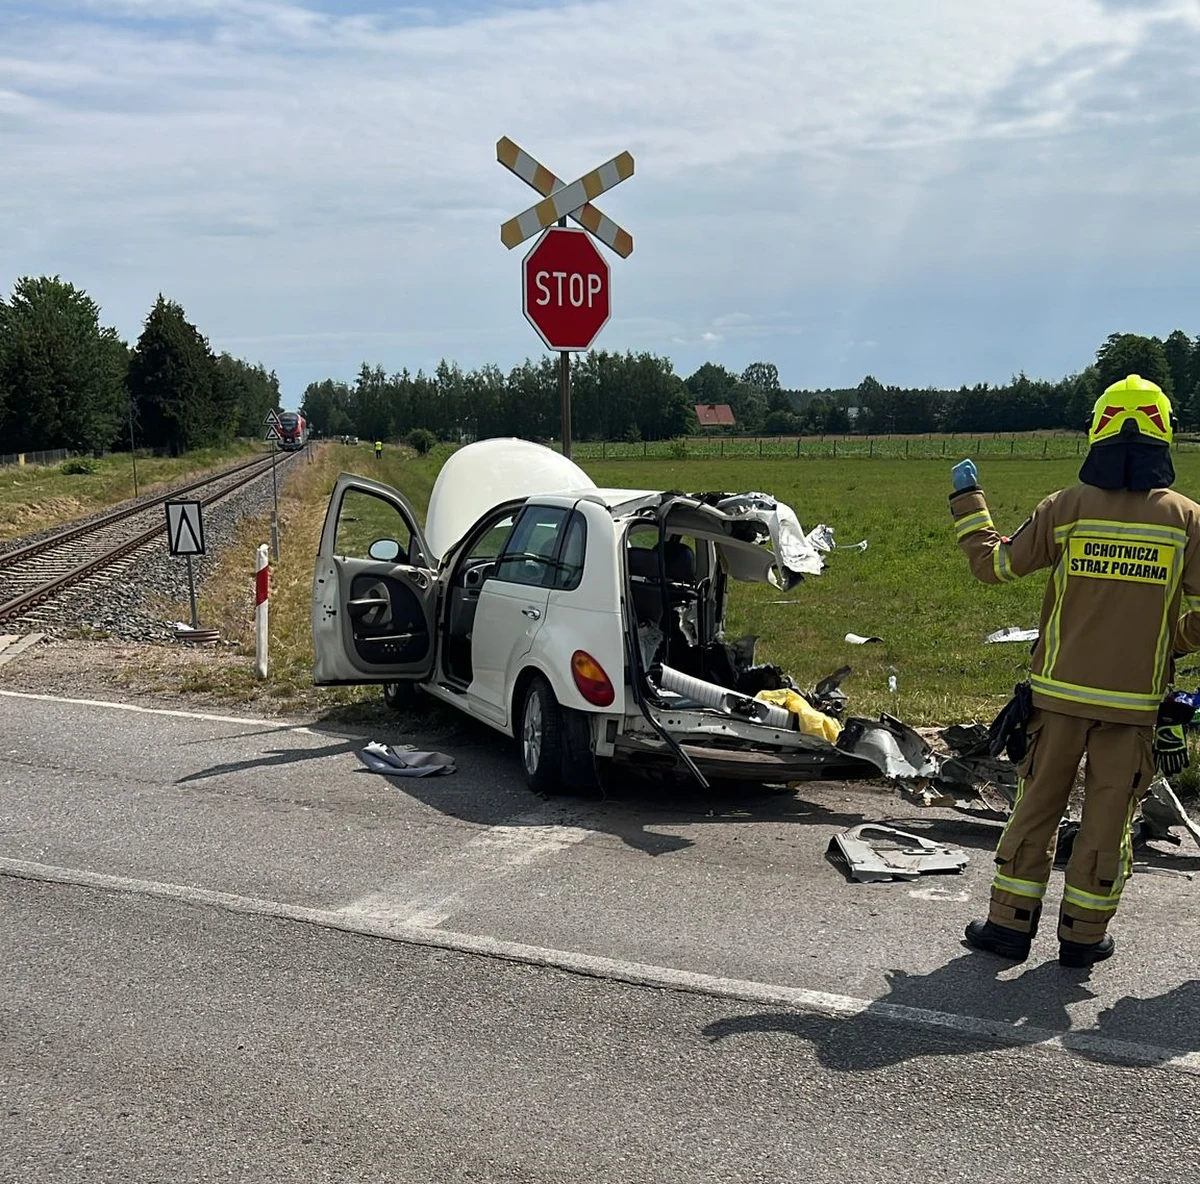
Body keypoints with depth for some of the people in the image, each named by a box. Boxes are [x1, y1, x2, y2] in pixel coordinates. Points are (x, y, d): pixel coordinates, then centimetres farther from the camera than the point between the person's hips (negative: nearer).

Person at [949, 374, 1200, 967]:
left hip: (1060, 692, 0)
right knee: (1108, 818, 10)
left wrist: (966, 499, 16)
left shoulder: (1066, 507, -6)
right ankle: (1083, 935, 18)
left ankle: (1009, 925, 16)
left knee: (1036, 808, 11)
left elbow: (994, 563, 3)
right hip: (1136, 699, 0)